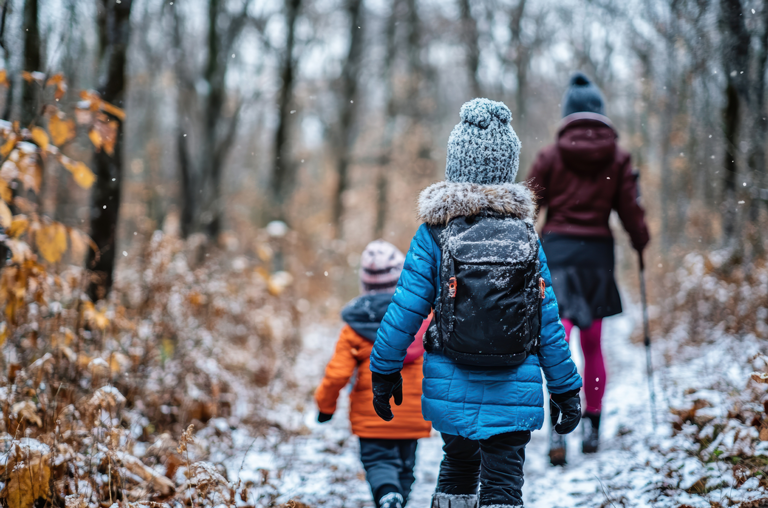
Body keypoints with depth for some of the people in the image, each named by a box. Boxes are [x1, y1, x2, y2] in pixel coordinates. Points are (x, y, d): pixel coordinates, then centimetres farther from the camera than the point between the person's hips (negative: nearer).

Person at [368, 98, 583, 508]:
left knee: (457, 467, 22)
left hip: (452, 389, 1)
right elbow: (548, 321, 0)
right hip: (514, 392, 0)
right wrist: (566, 389, 8)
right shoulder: (525, 234, -2)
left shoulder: (434, 233, -6)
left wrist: (384, 371, 7)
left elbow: (405, 310, -6)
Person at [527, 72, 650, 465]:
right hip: (597, 251, 2)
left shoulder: (551, 155, -1)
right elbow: (629, 209, 4)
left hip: (557, 247, -2)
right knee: (593, 346, 16)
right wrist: (641, 242, 22)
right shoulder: (617, 158, 2)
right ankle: (592, 425, 25)